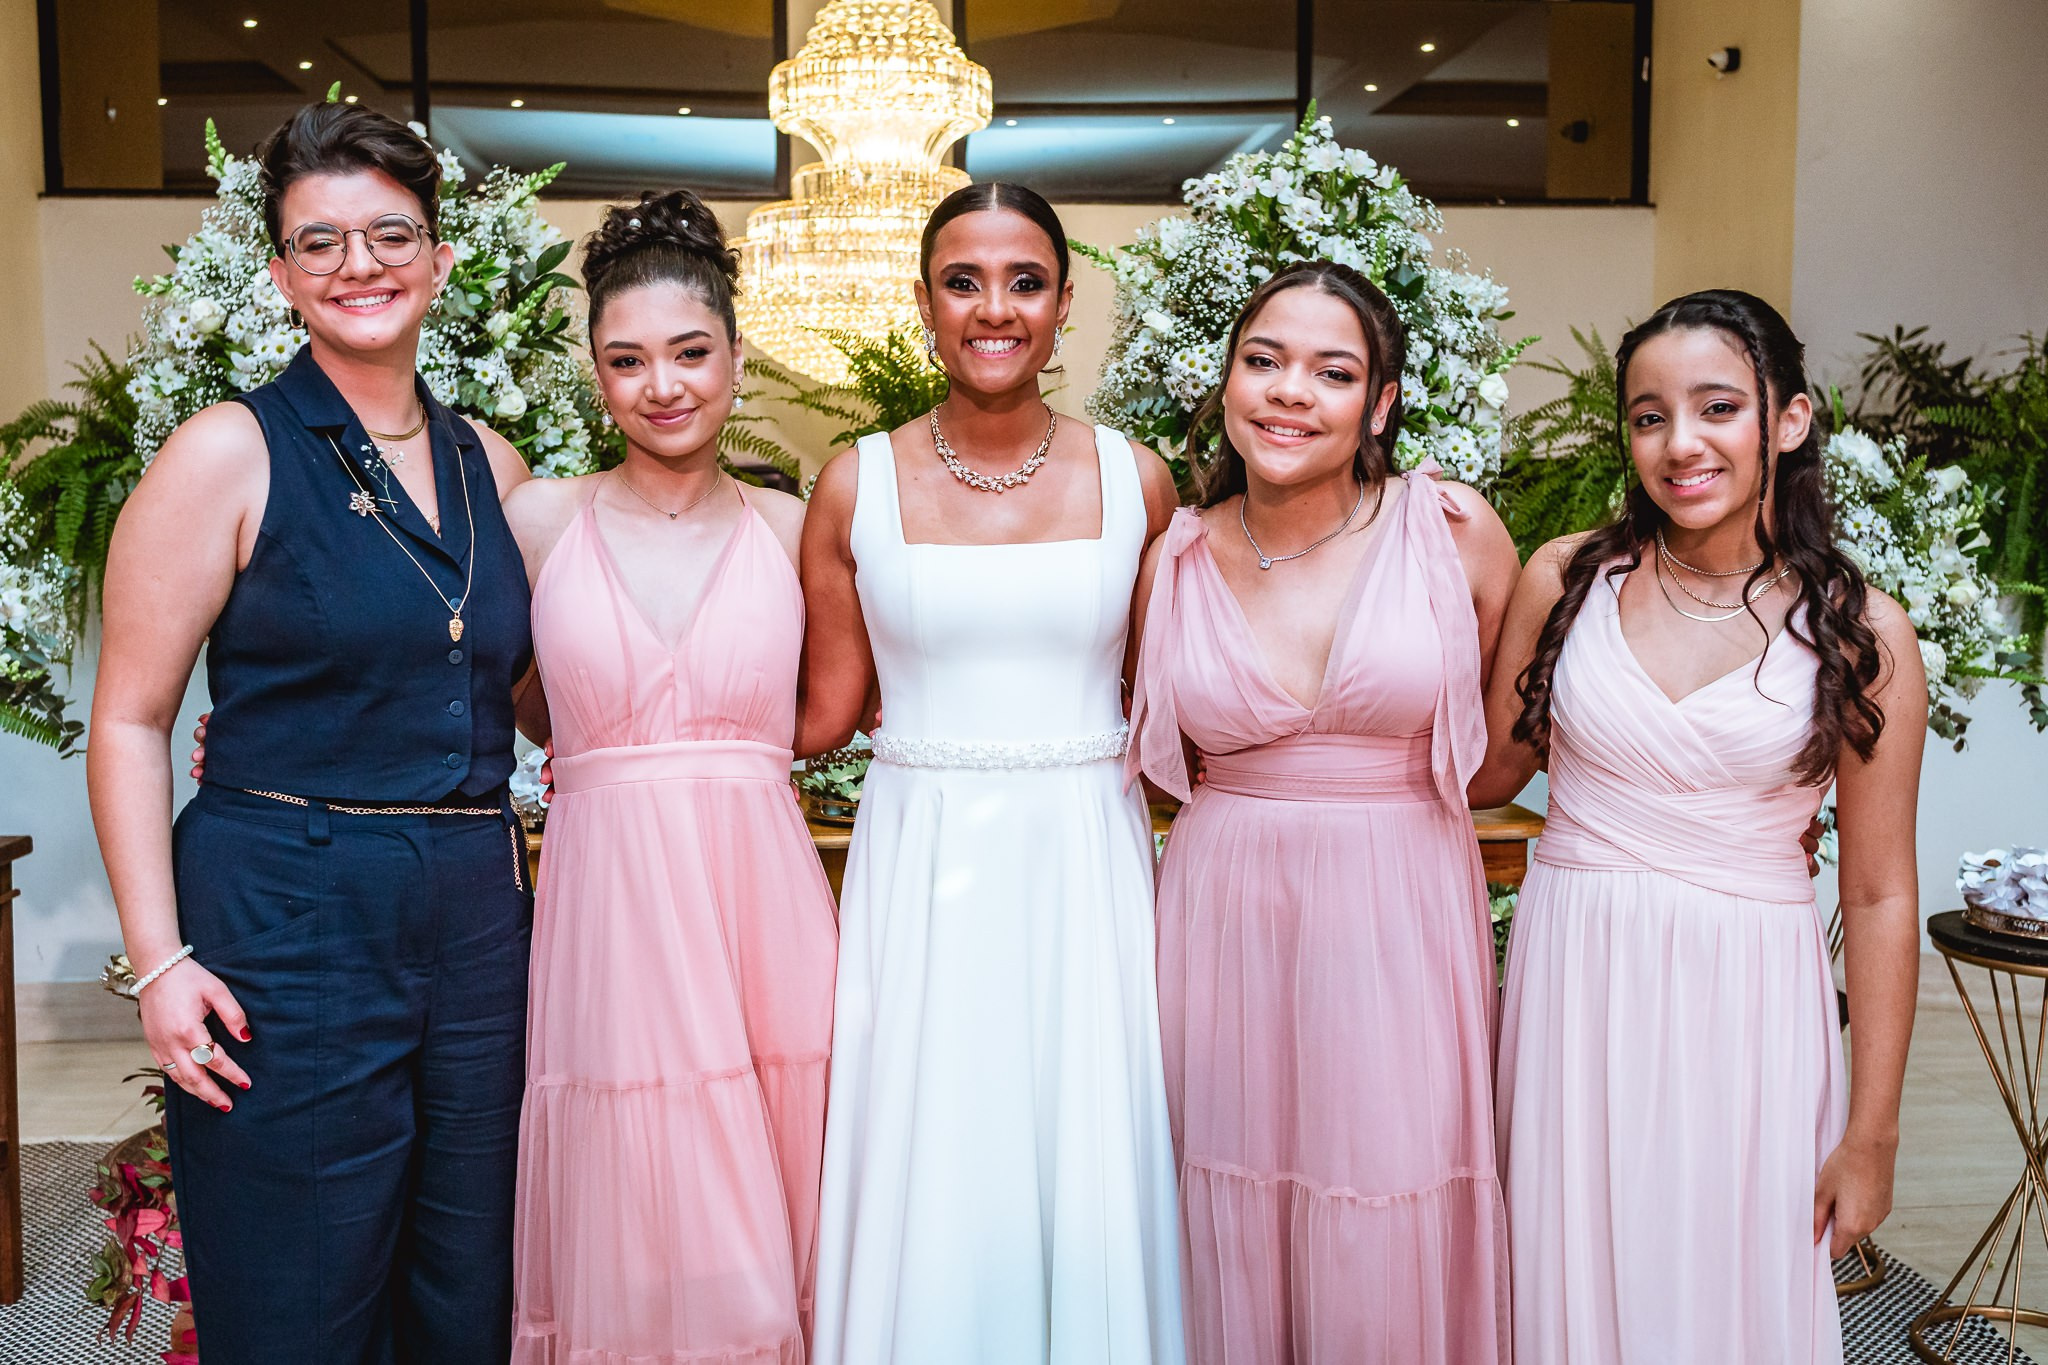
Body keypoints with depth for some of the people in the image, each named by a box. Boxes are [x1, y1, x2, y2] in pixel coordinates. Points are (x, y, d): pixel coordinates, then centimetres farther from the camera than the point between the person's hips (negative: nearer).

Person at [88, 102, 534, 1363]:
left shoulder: (488, 463, 11)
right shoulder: (232, 454, -4)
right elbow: (130, 721, -6)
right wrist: (161, 962, -12)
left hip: (480, 927, 5)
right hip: (285, 928, -5)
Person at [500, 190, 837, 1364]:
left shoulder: (787, 525, 6)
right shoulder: (542, 518, 5)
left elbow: (819, 715, 11)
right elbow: (527, 712, 12)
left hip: (761, 902, 1)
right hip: (608, 902, 0)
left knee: (762, 1248, 7)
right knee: (629, 1240, 6)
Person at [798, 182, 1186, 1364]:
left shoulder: (1134, 481, 3)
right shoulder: (858, 487, 2)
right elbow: (824, 712, 5)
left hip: (1086, 866, 1)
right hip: (923, 868, 0)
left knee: (1088, 1184, 5)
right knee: (928, 1192, 4)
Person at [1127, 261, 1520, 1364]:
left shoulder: (1455, 530, -5)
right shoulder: (1178, 559, 0)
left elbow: (1512, 732, 10)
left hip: (1401, 915, -1)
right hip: (1224, 911, 2)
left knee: (1391, 1235, 5)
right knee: (1234, 1225, 10)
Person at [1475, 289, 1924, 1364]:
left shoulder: (1859, 631, -5)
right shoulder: (1566, 579, -1)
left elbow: (1880, 897, -2)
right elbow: (1489, 774, 8)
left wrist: (1872, 1134, -1)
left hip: (1747, 1004, -1)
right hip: (1577, 987, 1)